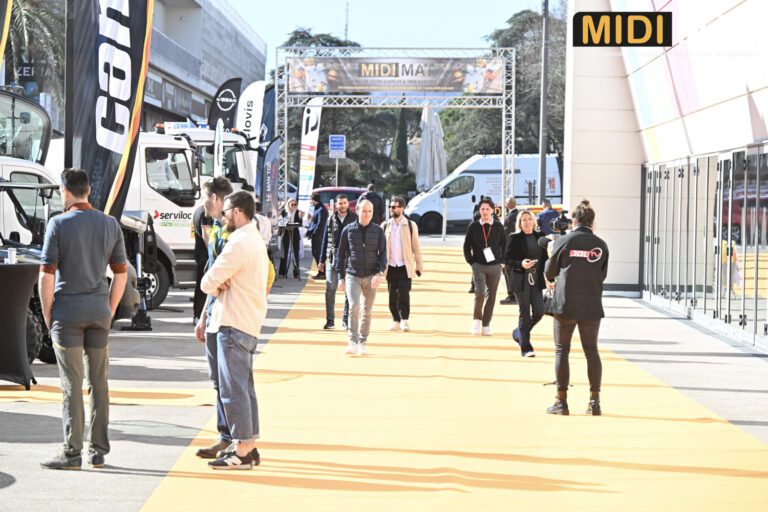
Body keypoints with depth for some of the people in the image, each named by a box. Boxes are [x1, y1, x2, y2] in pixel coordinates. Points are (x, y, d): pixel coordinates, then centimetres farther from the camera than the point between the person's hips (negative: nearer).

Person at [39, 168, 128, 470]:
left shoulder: (59, 224, -8)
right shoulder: (110, 225, 6)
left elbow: (47, 275, -11)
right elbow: (121, 273, 8)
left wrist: (47, 314, -1)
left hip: (67, 311, -4)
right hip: (99, 311, 4)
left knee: (72, 383, -2)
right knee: (98, 381, 10)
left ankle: (72, 453, -1)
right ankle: (98, 451, 13)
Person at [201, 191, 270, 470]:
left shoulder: (239, 243, -16)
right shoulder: (255, 239, 17)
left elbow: (208, 282, -17)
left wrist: (216, 286, 4)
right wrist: (221, 285, -3)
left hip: (234, 323, -10)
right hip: (251, 321, 10)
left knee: (233, 388, -8)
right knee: (244, 386, 14)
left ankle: (241, 452, -7)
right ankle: (249, 446, 18)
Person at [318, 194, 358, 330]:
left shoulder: (354, 219, 4)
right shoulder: (331, 219, 9)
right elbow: (325, 240, 12)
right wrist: (322, 260, 10)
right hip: (333, 258, 1)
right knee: (330, 290, -3)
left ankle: (346, 320, 10)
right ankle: (330, 320, 4)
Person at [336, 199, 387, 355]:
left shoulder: (378, 231, 3)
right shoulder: (348, 230, 2)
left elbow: (383, 253, 0)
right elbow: (341, 254, 7)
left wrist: (380, 273, -15)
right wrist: (341, 277, 5)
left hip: (371, 277, 1)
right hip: (352, 276, -1)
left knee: (367, 311, 5)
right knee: (353, 307, -17)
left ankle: (362, 343, 15)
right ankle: (353, 342, -18)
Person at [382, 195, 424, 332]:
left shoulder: (411, 225, 1)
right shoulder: (385, 226, 5)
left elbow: (416, 247, 2)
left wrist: (419, 266, 0)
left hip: (405, 267, -2)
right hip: (390, 267, 2)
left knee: (404, 294, -9)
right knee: (392, 296, 4)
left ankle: (404, 320, 1)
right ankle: (396, 321, 15)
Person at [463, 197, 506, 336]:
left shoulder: (498, 226, 2)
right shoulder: (473, 227, 0)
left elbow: (504, 245, 11)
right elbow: (466, 246, 6)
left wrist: (501, 260, 2)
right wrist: (471, 262, -1)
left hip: (495, 267, 2)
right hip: (478, 266, -2)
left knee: (491, 296, 4)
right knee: (480, 293, -17)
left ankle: (486, 325, 14)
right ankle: (476, 319, 4)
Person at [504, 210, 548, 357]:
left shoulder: (540, 237, 9)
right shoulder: (514, 238, -2)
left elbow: (545, 257, 13)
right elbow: (507, 260, -4)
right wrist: (521, 264, -21)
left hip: (536, 280, 4)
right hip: (521, 280, -4)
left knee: (539, 312, 0)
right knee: (525, 314, -1)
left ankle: (519, 333, 26)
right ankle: (525, 348, 6)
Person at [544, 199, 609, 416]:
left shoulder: (563, 241, -6)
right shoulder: (600, 245, 0)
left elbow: (550, 271, 5)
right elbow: (603, 275, 10)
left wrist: (550, 280, 28)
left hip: (565, 304, -2)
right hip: (592, 307, 2)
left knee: (561, 351, 6)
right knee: (591, 351, 10)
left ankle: (561, 402, 5)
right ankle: (594, 402, 8)